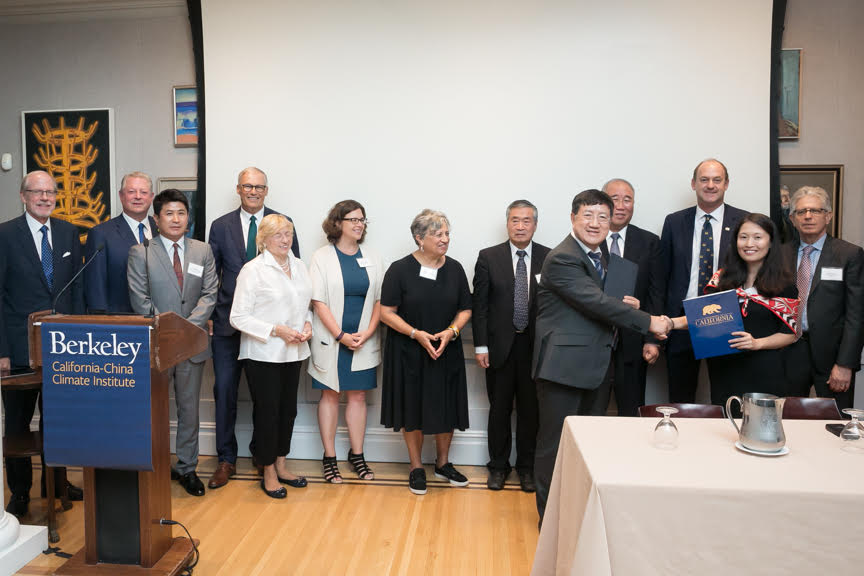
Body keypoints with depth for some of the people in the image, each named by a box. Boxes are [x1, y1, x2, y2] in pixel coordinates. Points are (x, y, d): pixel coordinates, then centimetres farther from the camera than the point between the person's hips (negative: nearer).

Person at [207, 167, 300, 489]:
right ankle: (226, 460, 19)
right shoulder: (220, 226, 6)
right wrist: (209, 315, 0)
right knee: (225, 391, 5)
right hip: (229, 322, 1)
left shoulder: (283, 224, 2)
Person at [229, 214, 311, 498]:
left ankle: (281, 466, 30)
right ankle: (269, 474, 20)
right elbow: (238, 317, -13)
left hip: (293, 352, 6)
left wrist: (307, 324, -2)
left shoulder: (299, 266, 8)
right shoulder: (253, 269, -11)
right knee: (267, 411, 4)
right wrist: (276, 330, -20)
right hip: (263, 354, -6)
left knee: (288, 410, 13)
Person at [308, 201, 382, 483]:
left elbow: (379, 300, 6)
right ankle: (329, 457, 16)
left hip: (364, 341, 3)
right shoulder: (323, 256, -2)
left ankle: (357, 454, 21)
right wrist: (341, 336, -14)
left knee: (358, 396, 9)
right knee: (330, 396, 6)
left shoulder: (371, 259, 8)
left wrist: (367, 333, -8)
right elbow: (318, 301, -8)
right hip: (331, 341, -3)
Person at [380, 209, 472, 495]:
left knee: (446, 408, 10)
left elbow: (465, 310, 7)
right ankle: (416, 467, 24)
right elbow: (387, 312, -8)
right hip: (408, 352, -3)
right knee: (412, 409, 6)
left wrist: (451, 332, -12)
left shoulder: (454, 269, 2)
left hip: (446, 352, 3)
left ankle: (443, 463, 31)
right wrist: (416, 334, -19)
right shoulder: (400, 270, -8)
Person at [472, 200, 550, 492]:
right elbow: (479, 305, -1)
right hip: (500, 345, 0)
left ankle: (526, 467, 28)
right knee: (499, 409, 11)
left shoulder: (550, 258, -1)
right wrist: (480, 346, -5)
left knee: (530, 410, 11)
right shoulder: (488, 257, -1)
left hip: (536, 346, 0)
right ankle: (498, 466, 28)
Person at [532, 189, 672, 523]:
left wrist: (621, 306, -1)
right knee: (555, 443, 1)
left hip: (589, 365, 9)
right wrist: (648, 322, -16)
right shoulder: (562, 258, -15)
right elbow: (596, 303, -21)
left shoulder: (600, 256, 15)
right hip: (562, 366, -9)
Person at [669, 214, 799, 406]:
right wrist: (672, 323, -14)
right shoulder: (722, 279, 5)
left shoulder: (784, 284, 0)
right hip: (724, 369, 2)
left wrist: (757, 343, -17)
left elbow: (789, 333, 0)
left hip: (764, 373, -2)